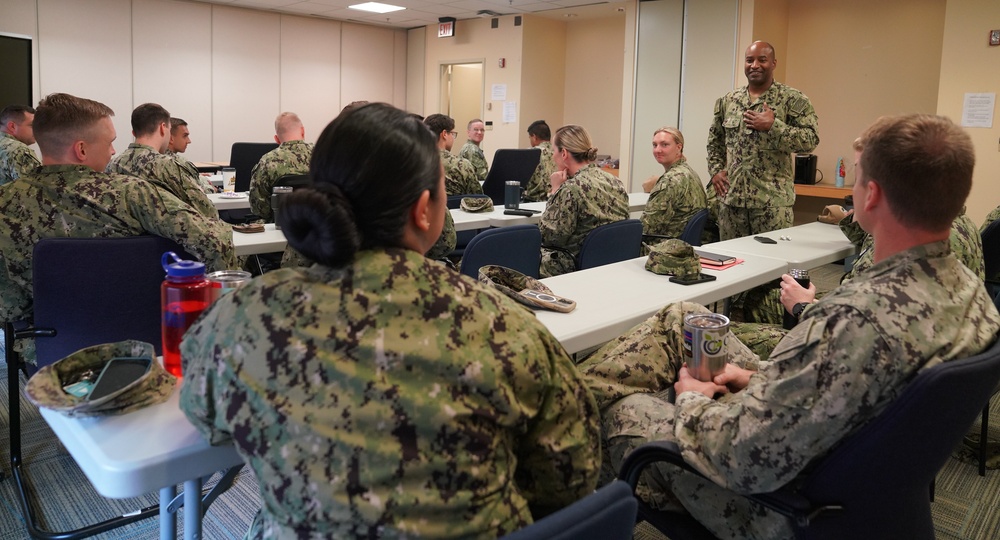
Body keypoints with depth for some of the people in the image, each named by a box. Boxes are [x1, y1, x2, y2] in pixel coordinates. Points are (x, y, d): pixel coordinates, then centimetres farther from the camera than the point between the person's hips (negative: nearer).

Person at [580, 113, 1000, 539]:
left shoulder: (862, 317, -39)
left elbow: (746, 463, -35)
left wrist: (691, 402, -14)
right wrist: (761, 377, 2)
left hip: (778, 505, -8)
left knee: (611, 405, 5)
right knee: (680, 315, 13)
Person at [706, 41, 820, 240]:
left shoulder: (793, 99, -1)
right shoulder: (727, 101, 12)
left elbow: (810, 139, -9)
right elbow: (714, 141, 22)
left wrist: (773, 126, -16)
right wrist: (715, 170, 8)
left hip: (773, 201, -4)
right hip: (731, 198, 4)